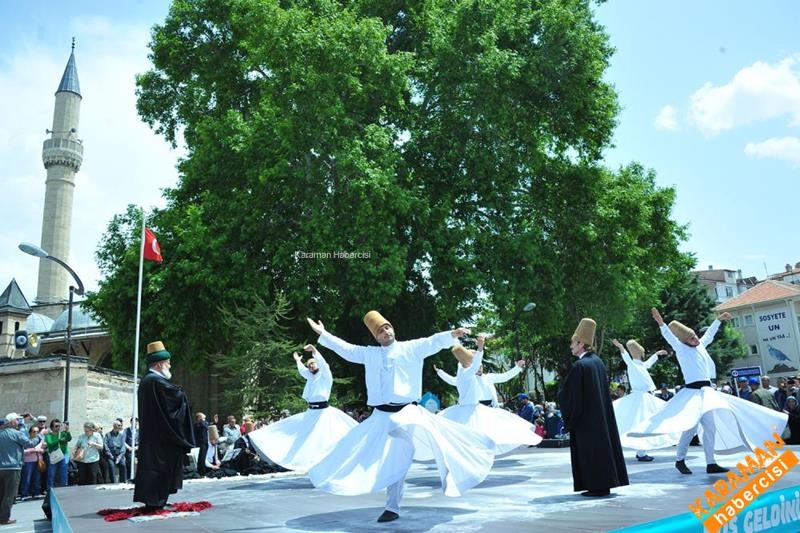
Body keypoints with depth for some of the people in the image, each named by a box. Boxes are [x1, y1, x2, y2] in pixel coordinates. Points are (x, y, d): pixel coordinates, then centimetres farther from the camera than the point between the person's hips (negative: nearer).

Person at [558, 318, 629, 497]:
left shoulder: (579, 365, -18)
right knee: (602, 445, 11)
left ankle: (598, 487, 1)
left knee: (591, 450, -2)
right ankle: (604, 484, 18)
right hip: (602, 414, 9)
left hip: (586, 417, -8)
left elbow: (567, 394, -16)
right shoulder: (598, 361, 8)